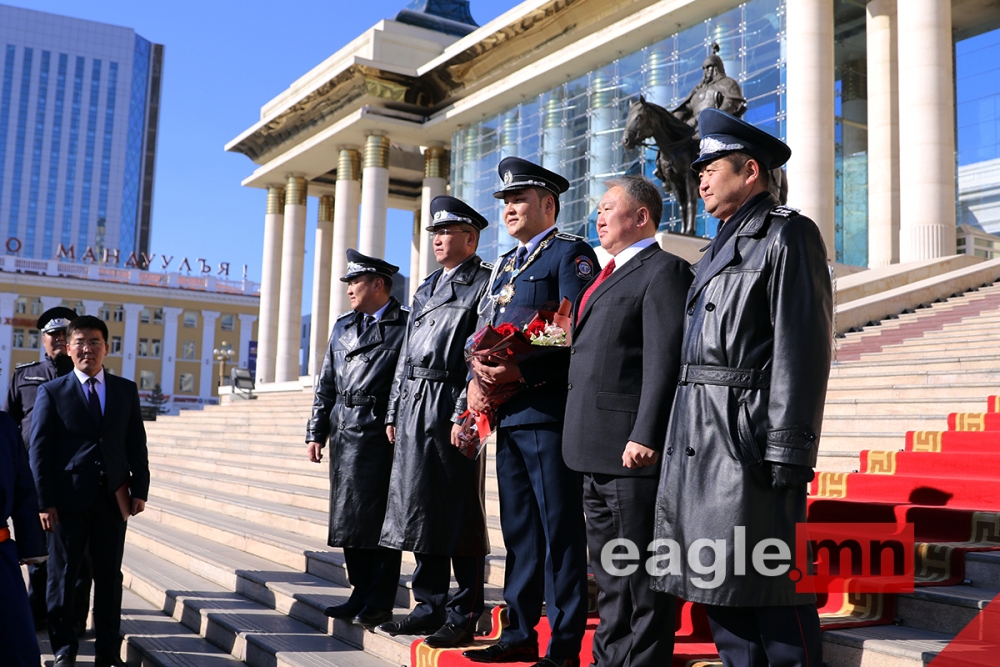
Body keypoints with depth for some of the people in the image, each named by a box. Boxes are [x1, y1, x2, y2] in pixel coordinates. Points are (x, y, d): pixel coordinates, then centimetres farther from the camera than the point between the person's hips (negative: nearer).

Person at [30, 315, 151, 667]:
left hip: (113, 499, 2)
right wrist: (45, 502, -9)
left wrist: (139, 490, 0)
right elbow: (39, 450, -2)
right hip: (68, 500, -2)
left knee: (110, 577, 8)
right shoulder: (52, 392, 1)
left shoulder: (126, 390, 9)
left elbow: (137, 445, 9)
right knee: (62, 576, 8)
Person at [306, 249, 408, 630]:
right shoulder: (343, 327, 18)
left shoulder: (406, 326, -2)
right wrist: (316, 432, 14)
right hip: (345, 435, 7)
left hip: (381, 436, -7)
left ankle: (380, 604, 5)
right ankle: (361, 595, 21)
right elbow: (326, 385, 19)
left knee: (379, 518, -3)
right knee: (349, 518, 10)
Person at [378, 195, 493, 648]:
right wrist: (394, 411, 17)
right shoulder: (427, 287, 22)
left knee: (460, 513, -3)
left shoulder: (484, 283, -3)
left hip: (451, 406, -8)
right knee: (420, 509, 11)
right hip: (413, 407, 8)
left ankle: (464, 615, 6)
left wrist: (465, 415, -19)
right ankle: (430, 607, 21)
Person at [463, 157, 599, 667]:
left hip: (549, 410, -8)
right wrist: (478, 380, 2)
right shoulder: (505, 264, 22)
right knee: (518, 528, 13)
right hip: (509, 414, 8)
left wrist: (521, 372, -21)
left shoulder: (571, 254, -3)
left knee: (559, 529, -4)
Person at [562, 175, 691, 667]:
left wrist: (646, 437, -23)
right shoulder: (611, 276, 22)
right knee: (608, 571, 18)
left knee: (641, 574, -3)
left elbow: (665, 361, -17)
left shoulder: (664, 271, -7)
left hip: (632, 449, -10)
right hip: (597, 451, 10)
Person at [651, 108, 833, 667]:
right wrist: (677, 436, 15)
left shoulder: (788, 234, -5)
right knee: (720, 581, 13)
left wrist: (788, 452, -20)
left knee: (768, 584, -5)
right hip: (697, 436, 9)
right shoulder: (722, 246, 22)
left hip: (747, 436, -9)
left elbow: (803, 349, -14)